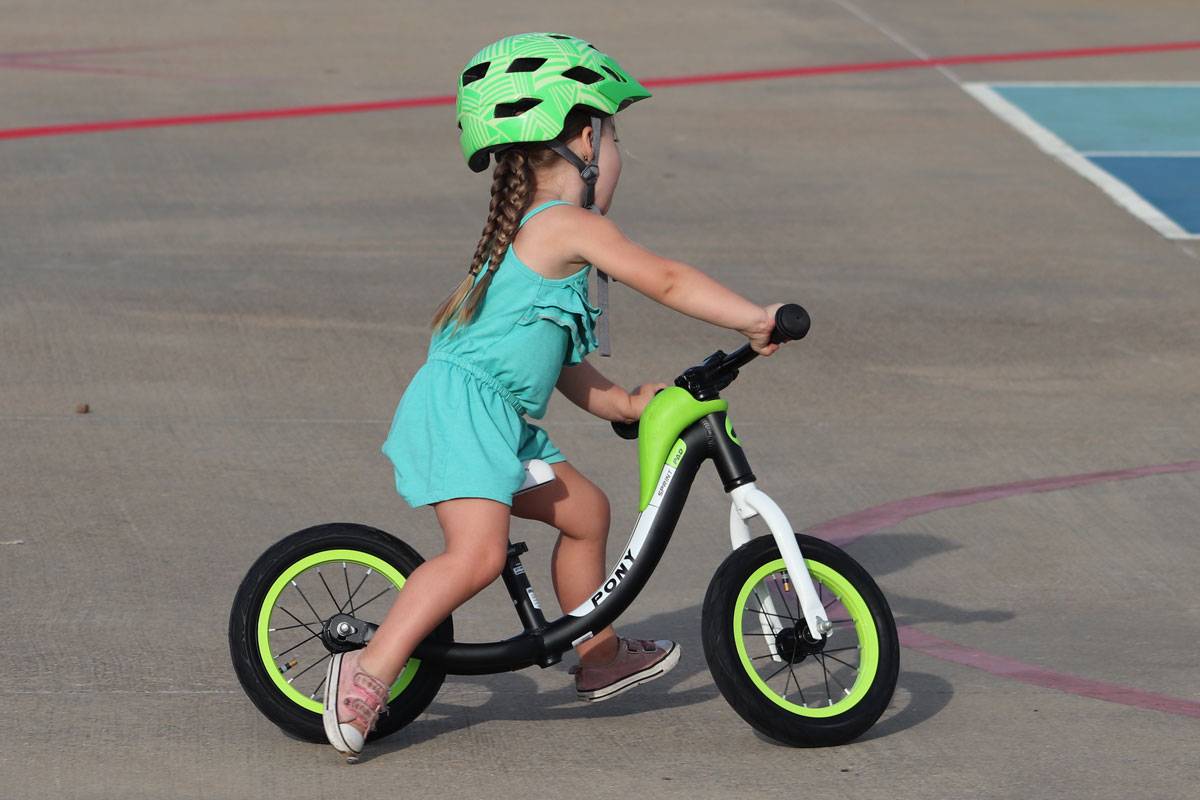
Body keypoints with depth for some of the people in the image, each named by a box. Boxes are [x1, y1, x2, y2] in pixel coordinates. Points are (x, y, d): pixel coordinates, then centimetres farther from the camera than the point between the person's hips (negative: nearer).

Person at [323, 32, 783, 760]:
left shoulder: (531, 234, 21)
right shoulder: (571, 225, -11)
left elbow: (559, 359, 25)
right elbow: (666, 280, -15)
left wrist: (620, 403, 19)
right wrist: (755, 320, -11)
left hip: (500, 421, 11)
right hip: (460, 408, -11)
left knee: (584, 510, 19)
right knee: (478, 552, -24)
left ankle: (601, 657, 33)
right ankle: (368, 673, -24)